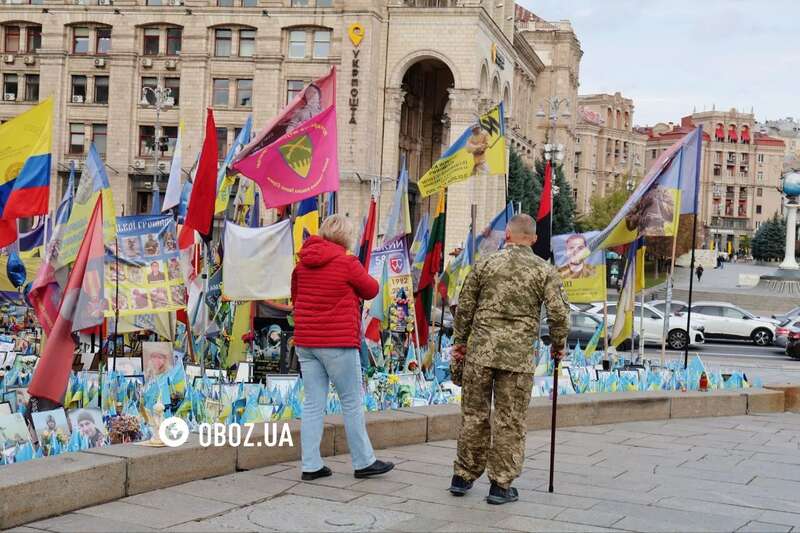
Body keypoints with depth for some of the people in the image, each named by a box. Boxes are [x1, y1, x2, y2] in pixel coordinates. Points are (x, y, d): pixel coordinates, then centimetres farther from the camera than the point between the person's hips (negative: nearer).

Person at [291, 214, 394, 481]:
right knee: (352, 403, 5)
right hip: (339, 343, -6)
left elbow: (296, 296, 19)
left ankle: (311, 465, 9)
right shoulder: (347, 262, -11)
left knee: (313, 403, 8)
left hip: (305, 341, 6)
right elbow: (371, 290, 1)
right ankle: (363, 462, 14)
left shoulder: (303, 262, 7)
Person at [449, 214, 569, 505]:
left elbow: (464, 307, 7)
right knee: (510, 421, 5)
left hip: (480, 350, 2)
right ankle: (500, 485, 9)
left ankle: (463, 476, 20)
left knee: (474, 415, 12)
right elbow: (559, 313, -4)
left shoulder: (486, 264, 5)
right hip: (519, 356, -2)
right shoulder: (545, 270, 1)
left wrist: (459, 341, 18)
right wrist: (558, 345, 12)